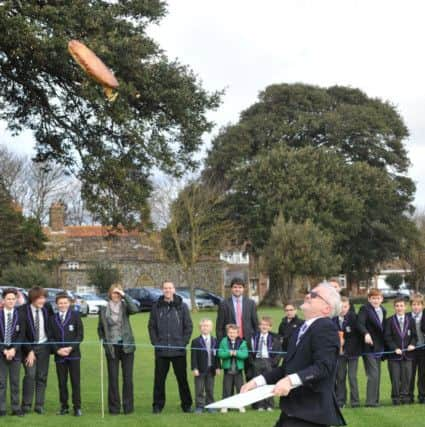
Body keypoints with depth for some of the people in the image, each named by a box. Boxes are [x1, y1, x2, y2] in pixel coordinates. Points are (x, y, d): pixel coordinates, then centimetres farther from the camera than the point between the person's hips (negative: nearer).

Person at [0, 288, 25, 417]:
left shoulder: (19, 315, 1)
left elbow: (22, 335, -1)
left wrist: (13, 349, -12)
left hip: (15, 352, 1)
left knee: (15, 382, 5)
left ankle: (16, 408, 10)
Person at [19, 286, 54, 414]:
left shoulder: (47, 307, -2)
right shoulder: (22, 311, -14)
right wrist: (29, 351, -15)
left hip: (44, 346, 3)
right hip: (29, 347, -3)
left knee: (42, 376, 3)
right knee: (30, 375, -12)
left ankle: (39, 405, 8)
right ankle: (26, 405, -2)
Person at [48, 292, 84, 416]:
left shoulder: (75, 315, 1)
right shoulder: (52, 318, 8)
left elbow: (80, 334, -2)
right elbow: (50, 337, 6)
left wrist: (71, 348, -11)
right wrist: (57, 349, -8)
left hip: (73, 354, -2)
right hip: (59, 355, 2)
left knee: (75, 381, -3)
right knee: (62, 382, 4)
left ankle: (77, 407, 0)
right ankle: (64, 406, 12)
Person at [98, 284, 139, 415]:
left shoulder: (125, 306, 1)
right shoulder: (103, 310, 5)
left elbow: (135, 309, -21)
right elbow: (100, 329, 13)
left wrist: (125, 296, -19)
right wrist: (104, 342, 1)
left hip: (126, 346, -1)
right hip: (111, 348, 1)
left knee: (128, 377, 1)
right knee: (113, 378, 1)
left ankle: (128, 407, 9)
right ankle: (114, 408, 8)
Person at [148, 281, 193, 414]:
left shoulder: (182, 306, 4)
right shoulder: (156, 306, 6)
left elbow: (188, 326, 5)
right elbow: (151, 326, 8)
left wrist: (184, 342, -4)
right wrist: (155, 342, -2)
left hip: (178, 350, -1)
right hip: (161, 351, 1)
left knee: (182, 378, 4)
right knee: (159, 379, 4)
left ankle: (186, 404, 13)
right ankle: (157, 405, 12)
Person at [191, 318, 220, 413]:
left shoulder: (214, 341, 7)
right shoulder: (195, 341, -2)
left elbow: (217, 355, 8)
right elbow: (193, 356, -5)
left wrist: (217, 367, 1)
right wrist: (194, 368, -12)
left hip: (211, 369, 3)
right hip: (200, 370, -3)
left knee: (210, 389, 9)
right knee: (199, 390, 0)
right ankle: (199, 406, 6)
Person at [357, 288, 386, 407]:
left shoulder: (383, 311, 13)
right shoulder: (364, 309, -8)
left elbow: (382, 328, 16)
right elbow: (360, 323, -23)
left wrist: (384, 346, 13)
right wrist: (366, 333, -41)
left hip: (379, 347, 7)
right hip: (369, 347, -7)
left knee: (377, 375, 10)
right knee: (373, 374, -10)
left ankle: (375, 400, 16)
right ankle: (370, 401, -6)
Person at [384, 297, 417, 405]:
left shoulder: (410, 320, 10)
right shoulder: (389, 321, 1)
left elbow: (414, 335, 11)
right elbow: (387, 337, -4)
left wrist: (412, 344, -8)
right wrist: (395, 348, -14)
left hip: (407, 354, 2)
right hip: (394, 354, -2)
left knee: (407, 377, 1)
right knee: (395, 378, -1)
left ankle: (404, 396, 9)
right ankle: (396, 397, 6)